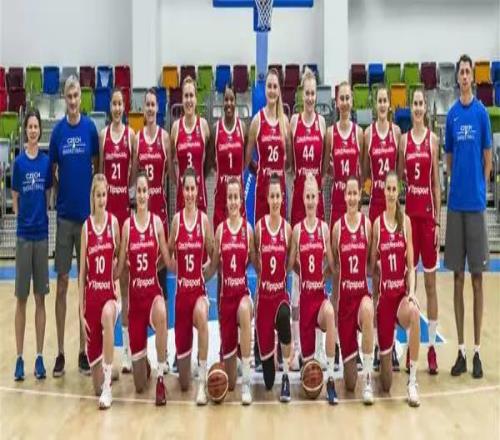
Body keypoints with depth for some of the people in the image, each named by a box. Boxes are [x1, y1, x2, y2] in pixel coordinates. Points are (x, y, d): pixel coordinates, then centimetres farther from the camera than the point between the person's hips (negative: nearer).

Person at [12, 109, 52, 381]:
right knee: (21, 299, 3)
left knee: (40, 298, 6)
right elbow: (15, 200, 3)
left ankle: (39, 357, 14)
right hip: (23, 235, -2)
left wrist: (39, 217, -3)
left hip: (42, 234, 2)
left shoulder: (46, 162, 4)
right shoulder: (18, 162, -1)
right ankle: (19, 358, 11)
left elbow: (48, 195, 8)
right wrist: (24, 218, -6)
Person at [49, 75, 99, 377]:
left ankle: (84, 351, 15)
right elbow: (53, 171, 9)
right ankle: (60, 352, 12)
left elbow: (98, 166, 5)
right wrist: (60, 194, -2)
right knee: (62, 282, 3)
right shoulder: (58, 131, 3)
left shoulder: (91, 128, 0)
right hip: (64, 214, 1)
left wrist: (94, 201, -1)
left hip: (87, 213, -1)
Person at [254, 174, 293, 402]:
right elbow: (254, 258, 8)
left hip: (282, 291, -1)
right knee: (264, 339, 3)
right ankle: (268, 379, 38)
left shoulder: (288, 227, 0)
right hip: (263, 291, 1)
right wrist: (262, 274, 0)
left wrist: (284, 273, -4)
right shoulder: (259, 226, -1)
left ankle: (286, 376, -21)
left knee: (284, 321, -33)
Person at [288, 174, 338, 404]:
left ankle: (330, 379, -30)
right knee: (305, 342, 5)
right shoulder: (297, 229, 2)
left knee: (330, 314, -37)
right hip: (304, 292, 1)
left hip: (321, 290, -1)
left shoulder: (324, 228, 2)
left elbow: (331, 262, 6)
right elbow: (290, 264, 6)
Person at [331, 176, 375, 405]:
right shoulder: (338, 226, -2)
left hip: (363, 290, 0)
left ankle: (368, 377, -25)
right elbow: (334, 264, 6)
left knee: (367, 311, -43)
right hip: (344, 293, 0)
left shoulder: (367, 223, -1)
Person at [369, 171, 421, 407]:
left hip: (402, 291, 0)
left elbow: (411, 265, 0)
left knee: (415, 314, -40)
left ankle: (412, 381, -24)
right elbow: (371, 264, 5)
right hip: (384, 293, 0)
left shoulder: (406, 221, 1)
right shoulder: (377, 224, 1)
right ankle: (386, 362, 42)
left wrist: (412, 292, -14)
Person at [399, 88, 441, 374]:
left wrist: (438, 221, -3)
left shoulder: (433, 139, 1)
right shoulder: (403, 140, 7)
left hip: (428, 214, -2)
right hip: (408, 213, 2)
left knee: (430, 283, 3)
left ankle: (432, 345, 11)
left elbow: (437, 183, 0)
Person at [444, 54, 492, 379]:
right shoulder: (451, 115, 9)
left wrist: (479, 191, -2)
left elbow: (487, 158, 2)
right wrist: (458, 185, 7)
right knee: (458, 277, 6)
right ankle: (461, 350, 15)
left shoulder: (482, 113, -1)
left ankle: (476, 352, 10)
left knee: (476, 278, 2)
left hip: (476, 203, -3)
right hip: (455, 203, 3)